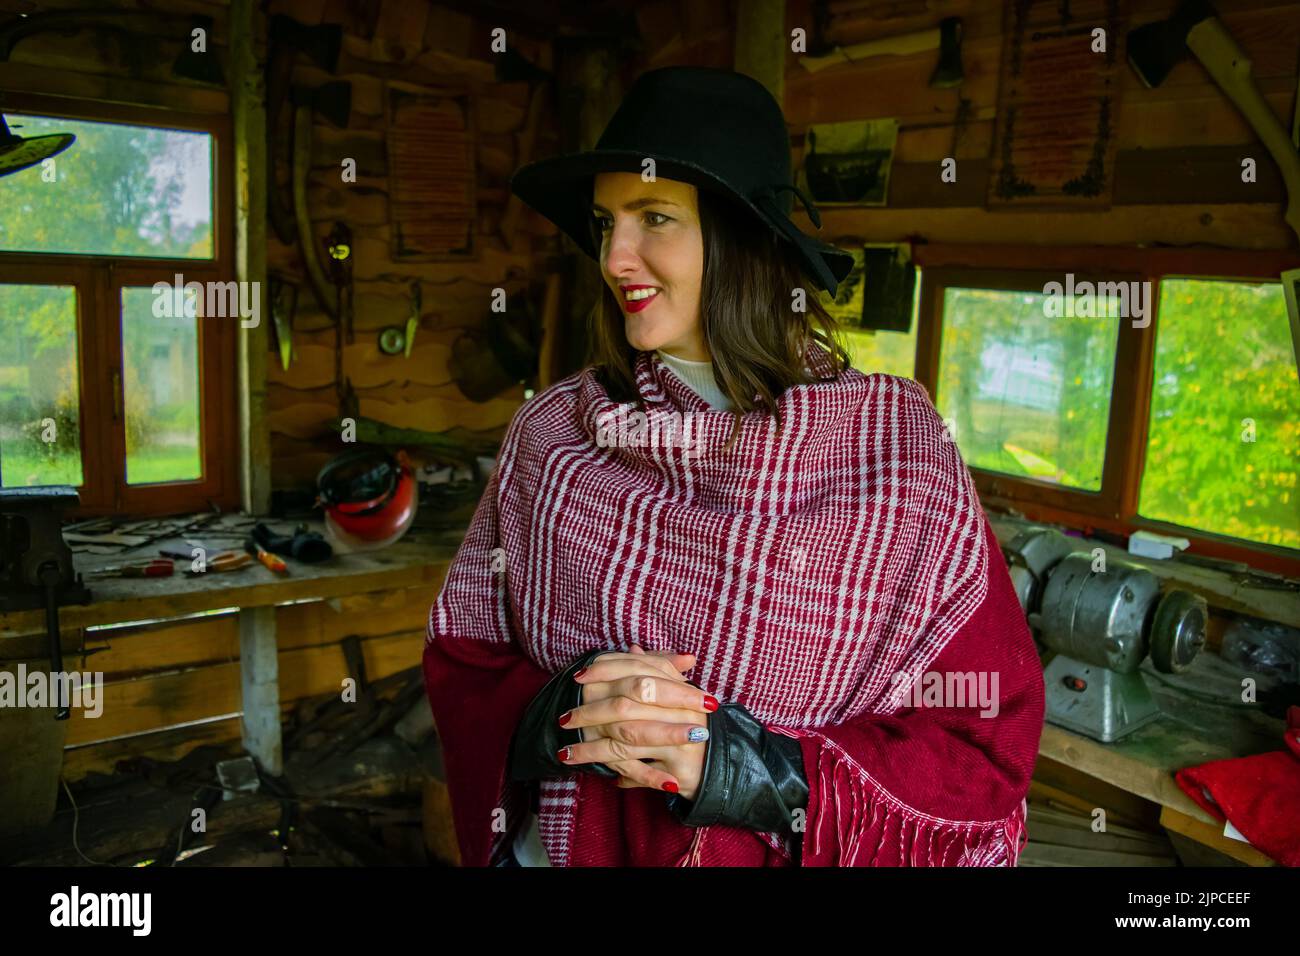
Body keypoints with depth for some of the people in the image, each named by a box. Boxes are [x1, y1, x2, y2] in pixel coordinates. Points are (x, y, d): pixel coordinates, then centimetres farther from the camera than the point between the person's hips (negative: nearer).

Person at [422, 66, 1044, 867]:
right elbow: (462, 657, -2)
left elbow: (984, 749, -13)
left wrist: (750, 769, -25)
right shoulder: (551, 432, -8)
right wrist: (562, 710, -22)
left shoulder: (899, 444, -15)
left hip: (783, 847, -1)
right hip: (555, 846, 2)